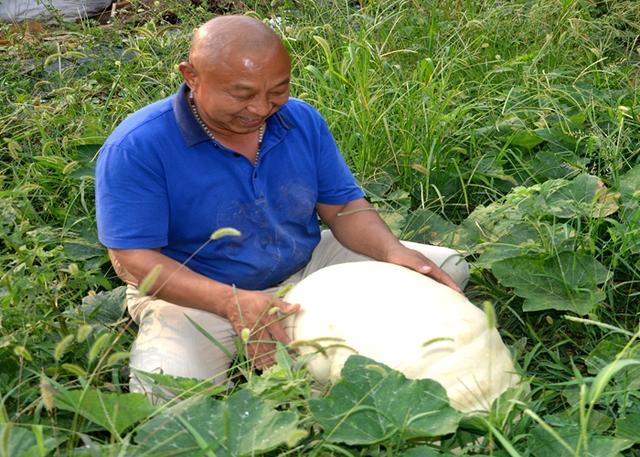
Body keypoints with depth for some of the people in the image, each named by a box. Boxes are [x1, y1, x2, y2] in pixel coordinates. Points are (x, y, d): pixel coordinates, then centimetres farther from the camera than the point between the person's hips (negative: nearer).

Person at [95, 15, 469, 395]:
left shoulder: (302, 120, -4)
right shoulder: (137, 147, -20)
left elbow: (343, 207, 1)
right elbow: (134, 258, -22)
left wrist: (394, 252, -21)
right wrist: (231, 302, -36)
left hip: (308, 271, 5)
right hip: (198, 296, -4)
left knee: (446, 266, 0)